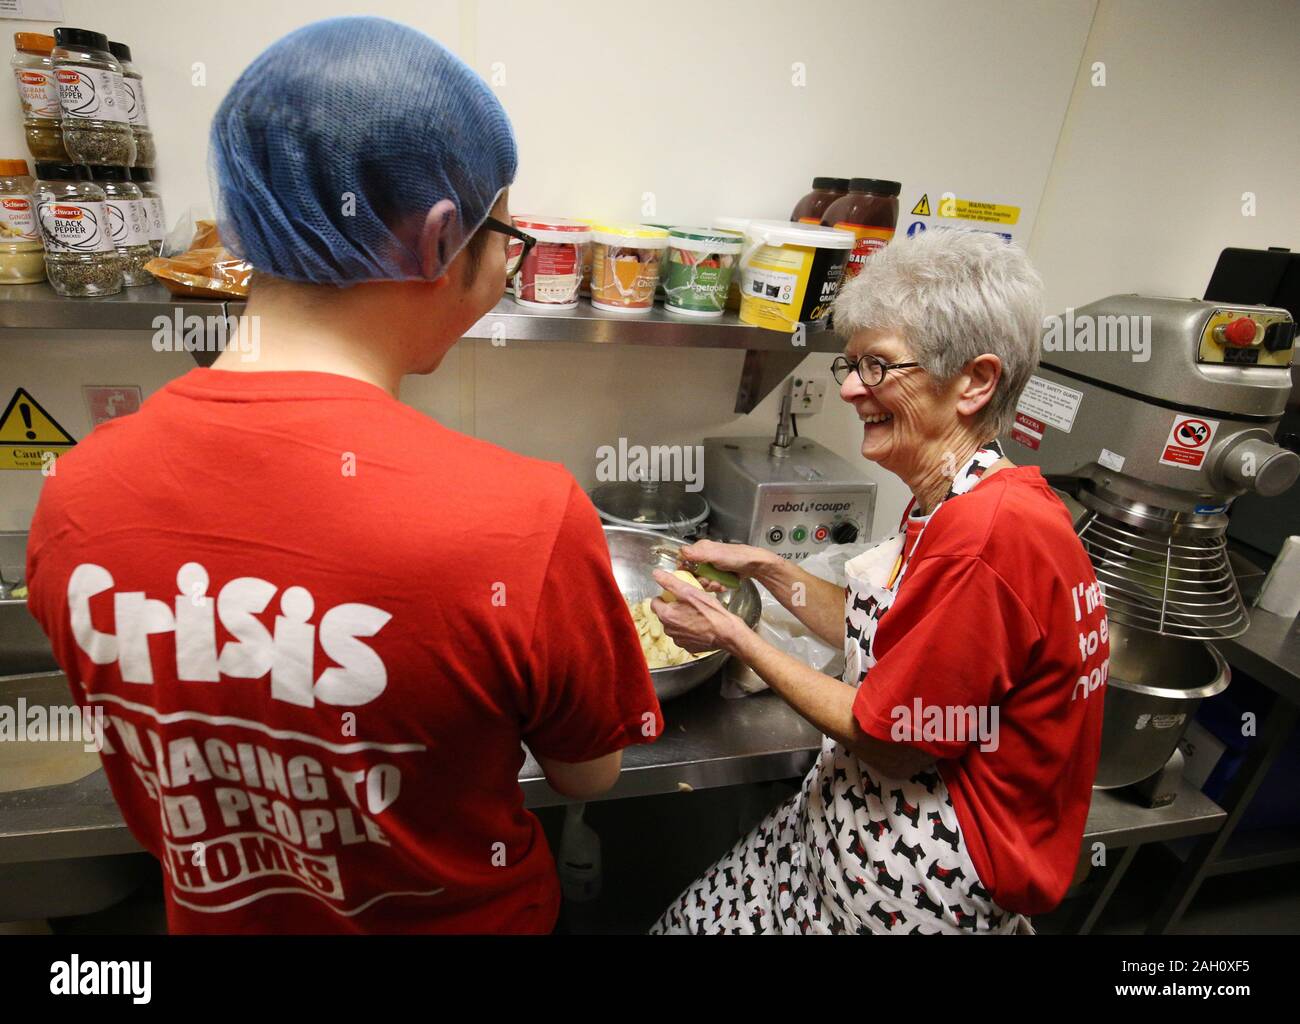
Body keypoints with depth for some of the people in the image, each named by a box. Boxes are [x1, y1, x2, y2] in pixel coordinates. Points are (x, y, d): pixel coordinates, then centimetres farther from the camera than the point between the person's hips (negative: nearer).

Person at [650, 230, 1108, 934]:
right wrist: (764, 567, 8)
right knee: (690, 916, 15)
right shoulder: (952, 503, 2)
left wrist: (734, 638, -12)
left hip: (924, 884, -8)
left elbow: (889, 738, -21)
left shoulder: (989, 536, -29)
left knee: (697, 919, 6)